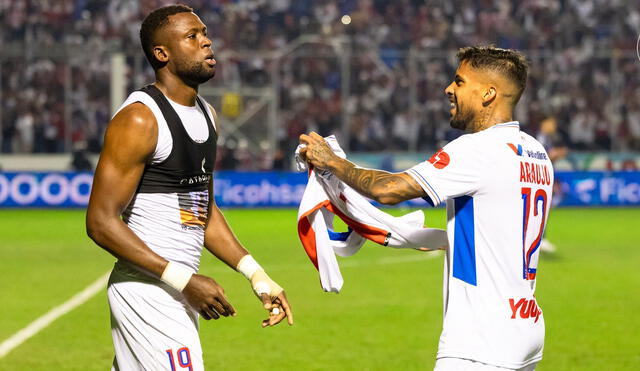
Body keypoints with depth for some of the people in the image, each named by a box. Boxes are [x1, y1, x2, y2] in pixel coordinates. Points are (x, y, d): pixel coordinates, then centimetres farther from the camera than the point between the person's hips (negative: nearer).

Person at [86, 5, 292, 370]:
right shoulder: (139, 120, -15)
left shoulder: (205, 114, 13)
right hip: (148, 290, -9)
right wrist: (183, 280, -23)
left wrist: (256, 275, 12)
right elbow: (101, 221, -18)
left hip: (178, 290, 9)